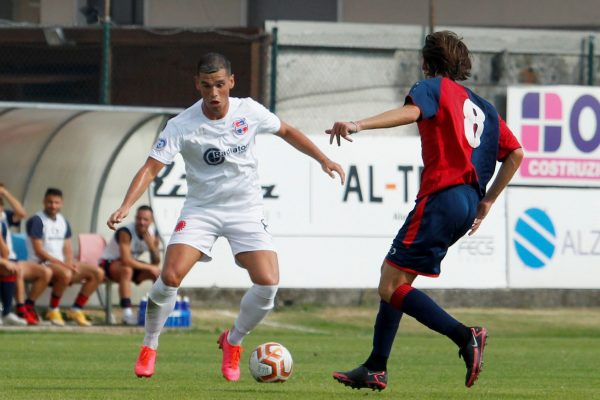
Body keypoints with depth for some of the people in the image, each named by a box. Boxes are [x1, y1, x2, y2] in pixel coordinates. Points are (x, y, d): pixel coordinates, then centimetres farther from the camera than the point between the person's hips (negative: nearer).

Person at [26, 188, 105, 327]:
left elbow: (68, 250, 15)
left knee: (98, 273, -4)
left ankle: (76, 310, -2)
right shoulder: (37, 221, -8)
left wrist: (70, 263, -8)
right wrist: (62, 264, -21)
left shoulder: (63, 222, 16)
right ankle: (53, 310, -19)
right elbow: (39, 251, -14)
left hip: (63, 264, 8)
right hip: (43, 263, -8)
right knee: (65, 274, -39)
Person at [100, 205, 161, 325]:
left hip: (132, 263, 7)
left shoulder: (153, 234, -6)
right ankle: (127, 314, -42)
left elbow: (156, 263, -5)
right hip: (110, 263, -7)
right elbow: (126, 260, -36)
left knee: (159, 273, -10)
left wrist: (152, 246, -25)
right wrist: (150, 267, -30)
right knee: (127, 270, -38)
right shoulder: (126, 232, -28)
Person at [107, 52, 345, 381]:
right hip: (201, 209, -2)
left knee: (267, 284, -15)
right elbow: (151, 168, -20)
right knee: (170, 277, -21)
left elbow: (286, 132, 11)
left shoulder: (249, 112, -7)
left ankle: (232, 343, 13)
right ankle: (149, 348, 3)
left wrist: (323, 160, 7)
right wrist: (125, 206, -34)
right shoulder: (181, 126, -15)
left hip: (246, 209, 2)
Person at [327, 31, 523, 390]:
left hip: (441, 197, -9)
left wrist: (359, 125, -34)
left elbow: (411, 111, -19)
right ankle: (375, 370, 15)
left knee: (391, 288, -11)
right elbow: (516, 154, 23)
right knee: (395, 280, 16)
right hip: (467, 203, 9)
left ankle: (465, 336, -23)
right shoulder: (483, 108, 25)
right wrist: (486, 203, 27)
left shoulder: (436, 87, 3)